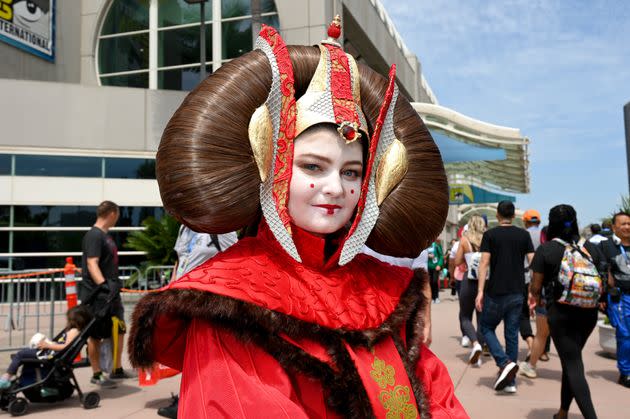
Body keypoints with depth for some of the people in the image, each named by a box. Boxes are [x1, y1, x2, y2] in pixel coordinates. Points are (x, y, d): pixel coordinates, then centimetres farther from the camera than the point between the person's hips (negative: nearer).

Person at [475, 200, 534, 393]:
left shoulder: (490, 235, -4)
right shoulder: (524, 235, 5)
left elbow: (484, 263, -12)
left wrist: (480, 291, -12)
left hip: (495, 292, -3)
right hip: (517, 292, 4)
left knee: (487, 328, 13)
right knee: (512, 334, 10)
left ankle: (505, 363, -8)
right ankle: (510, 381, 14)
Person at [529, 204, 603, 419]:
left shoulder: (546, 249, -8)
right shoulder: (592, 248, 4)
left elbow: (536, 286, -7)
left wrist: (537, 298, 15)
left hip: (561, 313, -5)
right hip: (589, 313, 5)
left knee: (573, 365, 0)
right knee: (572, 359, 19)